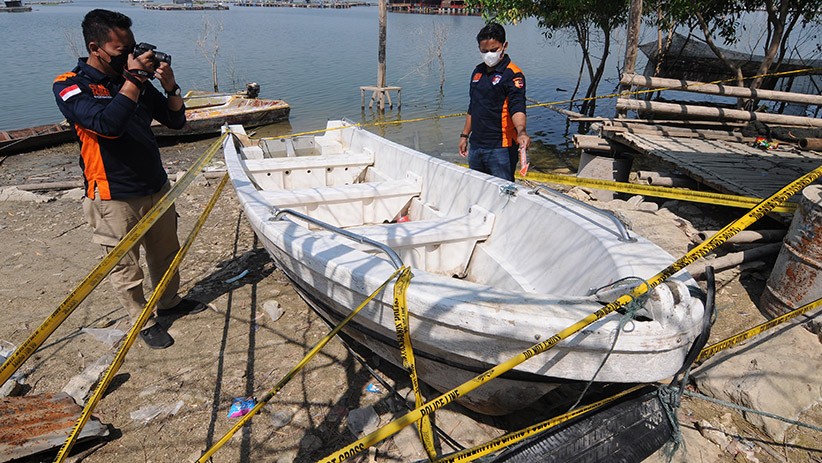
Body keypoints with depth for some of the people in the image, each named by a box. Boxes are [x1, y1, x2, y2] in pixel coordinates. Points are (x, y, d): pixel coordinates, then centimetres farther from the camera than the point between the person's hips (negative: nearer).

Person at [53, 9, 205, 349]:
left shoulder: (137, 81, 6)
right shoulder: (71, 87, -11)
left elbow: (176, 120, 7)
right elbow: (108, 124, -29)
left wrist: (170, 86, -11)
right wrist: (134, 78, -25)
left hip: (157, 187, 6)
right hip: (115, 197, -6)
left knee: (166, 253, 19)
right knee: (125, 267, 7)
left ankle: (170, 301, 40)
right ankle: (144, 322, 24)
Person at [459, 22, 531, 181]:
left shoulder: (512, 74, -11)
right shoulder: (478, 71, 13)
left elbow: (517, 108, -23)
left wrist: (521, 131, -42)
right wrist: (465, 135, 19)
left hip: (500, 148, -7)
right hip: (476, 145, 7)